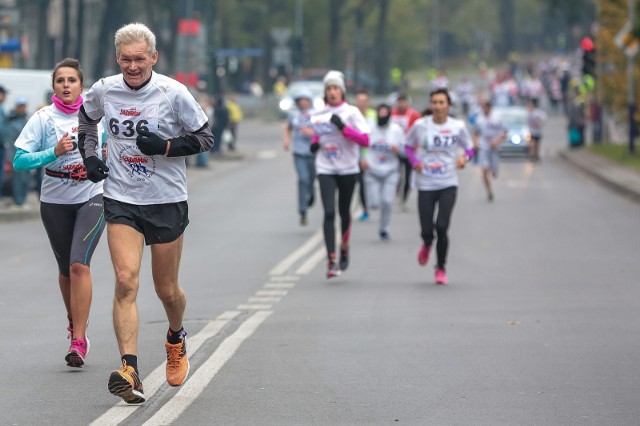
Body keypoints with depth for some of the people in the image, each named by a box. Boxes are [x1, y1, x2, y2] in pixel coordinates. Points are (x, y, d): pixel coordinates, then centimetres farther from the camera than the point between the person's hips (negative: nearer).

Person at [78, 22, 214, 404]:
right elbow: (87, 117, 21)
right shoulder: (104, 90, -2)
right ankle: (130, 372, -23)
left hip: (167, 202, -1)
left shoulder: (173, 93, -11)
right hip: (121, 201, 1)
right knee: (126, 281, -17)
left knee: (167, 290, 10)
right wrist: (89, 155, 7)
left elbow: (205, 137, -3)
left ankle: (176, 338, 44)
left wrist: (165, 146, -18)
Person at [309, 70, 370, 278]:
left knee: (344, 212, 11)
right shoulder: (319, 115, 6)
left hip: (348, 169, -1)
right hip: (325, 169, 1)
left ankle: (344, 248, 38)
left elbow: (365, 140, -13)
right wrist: (314, 143, 3)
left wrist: (343, 128, -23)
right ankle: (331, 260, -15)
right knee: (329, 213, -12)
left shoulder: (351, 112, -5)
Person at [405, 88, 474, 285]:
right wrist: (414, 161, -7)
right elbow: (409, 146, 11)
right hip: (425, 185, 1)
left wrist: (464, 158, -13)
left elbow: (469, 148, 9)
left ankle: (441, 268, 6)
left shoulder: (458, 127, -2)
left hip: (448, 185, -1)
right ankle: (426, 245, 39)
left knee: (441, 226, -14)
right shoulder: (420, 125, -3)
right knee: (427, 230, -1)